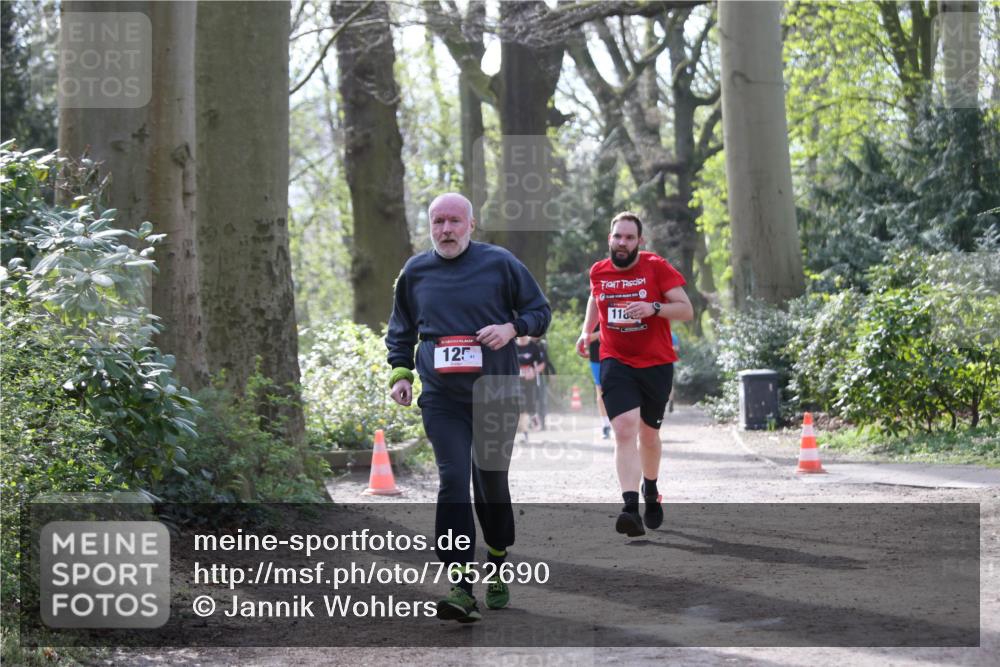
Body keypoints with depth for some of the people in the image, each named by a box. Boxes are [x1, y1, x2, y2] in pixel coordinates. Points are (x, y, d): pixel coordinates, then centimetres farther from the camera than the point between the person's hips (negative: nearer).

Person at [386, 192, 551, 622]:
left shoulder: (499, 263, 0)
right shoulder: (415, 272, 7)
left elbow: (540, 312, 7)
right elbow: (400, 330, 21)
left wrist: (511, 328, -12)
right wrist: (400, 372, 7)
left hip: (496, 394, 0)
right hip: (441, 398, 0)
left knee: (492, 484, 11)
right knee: (453, 482, -14)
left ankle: (496, 570, 33)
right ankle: (461, 588, -19)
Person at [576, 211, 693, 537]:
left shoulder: (657, 267, -7)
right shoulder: (598, 272, 3)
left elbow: (687, 310, -9)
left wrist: (654, 308, -26)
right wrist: (586, 331, 12)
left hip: (656, 364, 0)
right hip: (616, 363, 1)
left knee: (648, 434, 14)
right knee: (625, 429, -19)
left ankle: (650, 491, 43)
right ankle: (631, 509, -29)